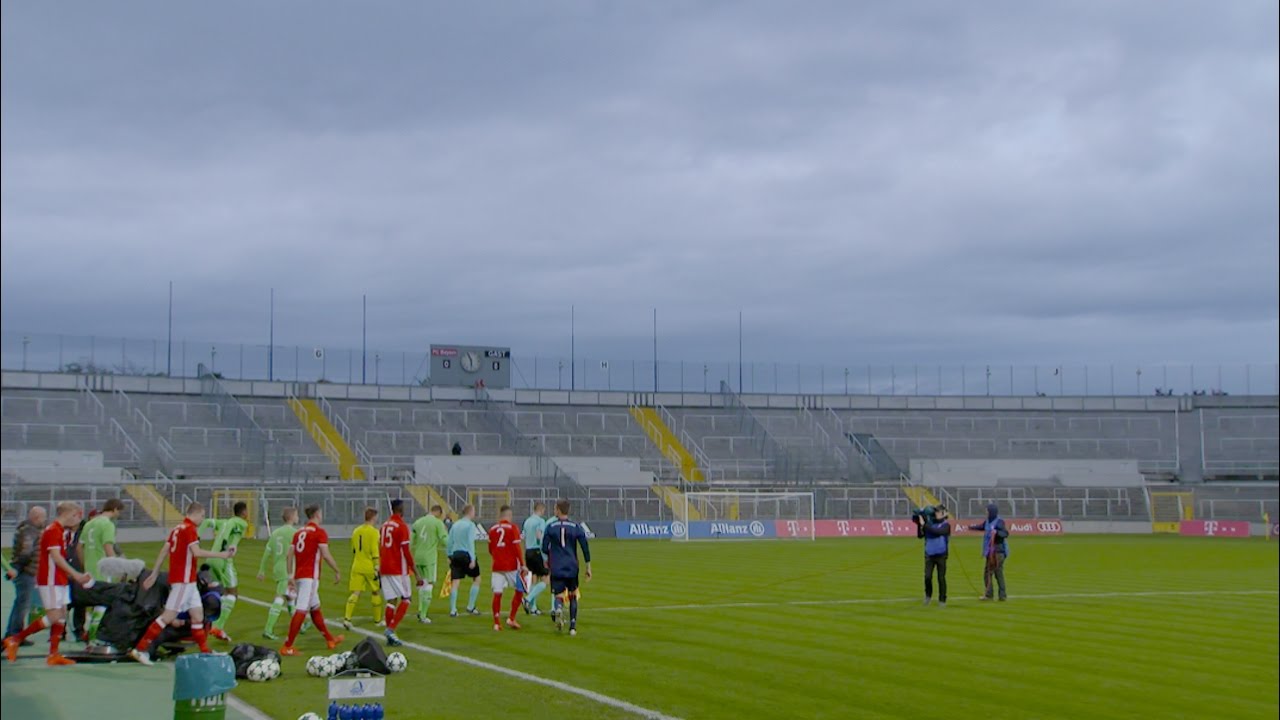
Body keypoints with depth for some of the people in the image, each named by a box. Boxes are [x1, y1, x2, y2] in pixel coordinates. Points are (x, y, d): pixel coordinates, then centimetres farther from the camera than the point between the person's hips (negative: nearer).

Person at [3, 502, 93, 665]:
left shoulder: (61, 531, 16)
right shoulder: (52, 531, -14)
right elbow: (56, 557, -20)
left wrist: (75, 575, 10)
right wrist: (75, 575, -19)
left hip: (60, 580, 10)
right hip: (50, 581, -10)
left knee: (62, 615, 6)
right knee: (54, 616, -11)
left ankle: (54, 654, 7)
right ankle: (15, 640, -3)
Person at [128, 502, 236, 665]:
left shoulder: (177, 528, 14)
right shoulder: (190, 529, -12)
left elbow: (164, 550, 13)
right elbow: (196, 552, -24)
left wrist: (154, 574, 14)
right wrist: (221, 554, -21)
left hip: (188, 581, 10)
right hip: (184, 579, -10)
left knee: (198, 614, 12)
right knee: (169, 615, -8)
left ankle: (205, 652, 17)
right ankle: (140, 649, -7)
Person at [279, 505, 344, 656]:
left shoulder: (298, 532, 14)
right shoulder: (319, 532, -7)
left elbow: (290, 555, 11)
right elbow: (326, 555, -14)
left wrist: (290, 576, 14)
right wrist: (337, 571, -5)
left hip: (299, 575, 8)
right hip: (310, 576, -8)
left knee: (315, 608, 18)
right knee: (301, 610, -9)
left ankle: (330, 639, 31)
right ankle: (287, 646, -13)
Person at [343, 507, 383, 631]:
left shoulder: (356, 531, 10)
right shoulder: (373, 531, -9)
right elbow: (374, 551, -15)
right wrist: (377, 567, -14)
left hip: (357, 567, 5)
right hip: (370, 567, -4)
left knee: (355, 593, 0)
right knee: (376, 593, 12)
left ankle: (347, 618, -17)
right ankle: (377, 620, 20)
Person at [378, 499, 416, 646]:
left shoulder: (384, 525, 12)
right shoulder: (402, 526, -11)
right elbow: (406, 551, -15)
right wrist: (416, 572, -12)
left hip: (384, 568, 7)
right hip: (399, 569, -7)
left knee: (391, 601, 8)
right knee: (405, 599, 3)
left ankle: (390, 636, 6)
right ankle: (391, 629, -12)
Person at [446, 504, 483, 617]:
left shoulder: (455, 524, 13)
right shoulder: (470, 525, -7)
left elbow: (450, 542, 13)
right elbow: (470, 543, -14)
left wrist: (449, 556, 19)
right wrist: (472, 559, -17)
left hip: (455, 554, 6)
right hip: (466, 555, -6)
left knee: (455, 583, 2)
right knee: (476, 579, 12)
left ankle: (452, 610, -4)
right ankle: (470, 607, 10)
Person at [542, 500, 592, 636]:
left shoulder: (550, 526, 0)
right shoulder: (576, 527, 2)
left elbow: (544, 548, 0)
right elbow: (585, 548, -2)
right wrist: (588, 567, 4)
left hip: (556, 569, -1)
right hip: (572, 568, 1)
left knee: (559, 596, 1)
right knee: (573, 597, 16)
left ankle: (558, 609, -34)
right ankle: (573, 626, 12)